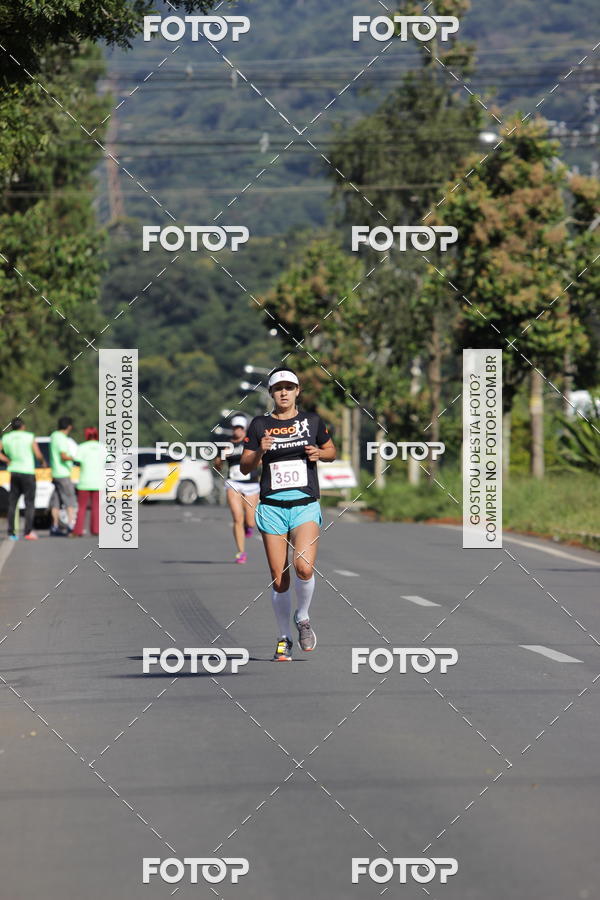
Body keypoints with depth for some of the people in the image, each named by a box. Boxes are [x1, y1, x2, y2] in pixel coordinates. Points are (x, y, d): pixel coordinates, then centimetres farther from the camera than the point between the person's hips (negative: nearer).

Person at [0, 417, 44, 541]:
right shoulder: (30, 437, -4)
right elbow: (38, 455, -6)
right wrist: (43, 461, 15)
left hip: (14, 472, 4)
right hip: (27, 473, -4)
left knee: (12, 503, 8)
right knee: (30, 503, -1)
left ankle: (11, 532, 3)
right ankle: (28, 532, -11)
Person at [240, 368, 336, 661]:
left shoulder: (312, 421, 7)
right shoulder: (259, 425, 4)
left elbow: (331, 451, 20)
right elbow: (244, 467, 4)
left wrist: (319, 453, -2)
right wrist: (260, 452, -15)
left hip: (306, 505, -1)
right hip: (272, 507, 1)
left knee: (303, 567, -22)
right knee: (279, 579, -1)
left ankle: (302, 618, 6)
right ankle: (284, 640, 15)